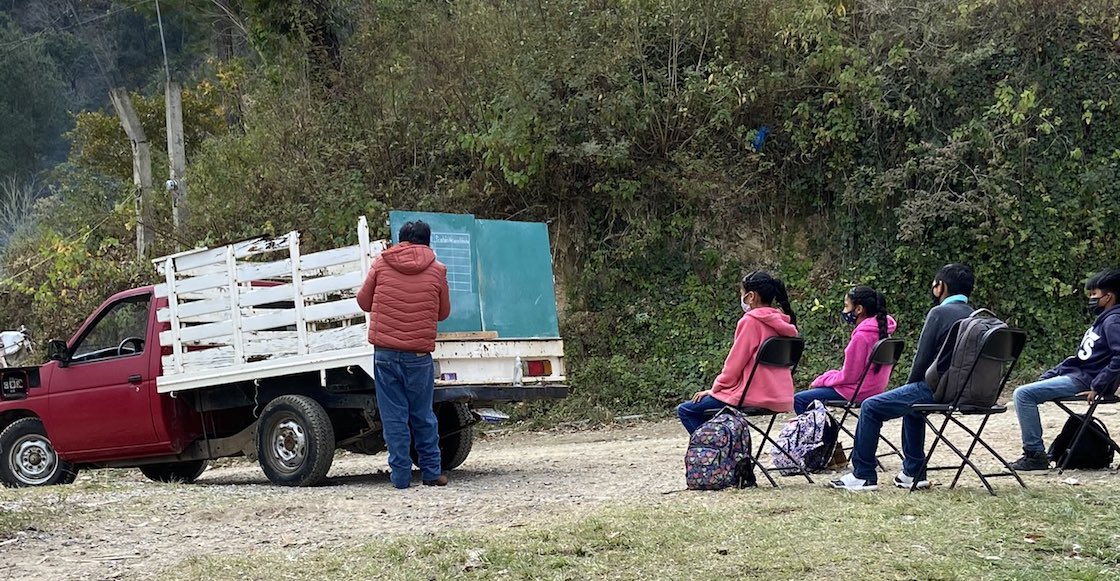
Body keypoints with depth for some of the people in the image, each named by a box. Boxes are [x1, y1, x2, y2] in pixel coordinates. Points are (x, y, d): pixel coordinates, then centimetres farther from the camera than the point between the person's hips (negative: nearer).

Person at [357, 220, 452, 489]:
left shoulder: (381, 263, 2)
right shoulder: (437, 270, 2)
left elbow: (364, 302, 11)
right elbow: (443, 313, 12)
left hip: (385, 353, 0)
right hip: (419, 356, 0)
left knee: (394, 416, 5)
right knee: (423, 416, 12)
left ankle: (400, 474, 5)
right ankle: (431, 472, 16)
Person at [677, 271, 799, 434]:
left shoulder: (750, 321, -14)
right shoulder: (782, 322, 10)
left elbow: (734, 363, -12)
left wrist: (715, 388, 4)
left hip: (753, 396, -9)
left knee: (685, 410, 2)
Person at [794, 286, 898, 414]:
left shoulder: (861, 336, -22)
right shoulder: (881, 329, 6)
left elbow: (848, 376, -18)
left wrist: (820, 381, -3)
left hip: (857, 391, -10)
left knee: (799, 399, -6)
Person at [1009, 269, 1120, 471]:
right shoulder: (1102, 320, 21)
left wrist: (1097, 387, -26)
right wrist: (1047, 376, 15)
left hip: (1084, 381, -11)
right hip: (1074, 374, 11)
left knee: (1024, 394, -18)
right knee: (1023, 393, 12)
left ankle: (1036, 455, -15)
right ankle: (1033, 453, 7)